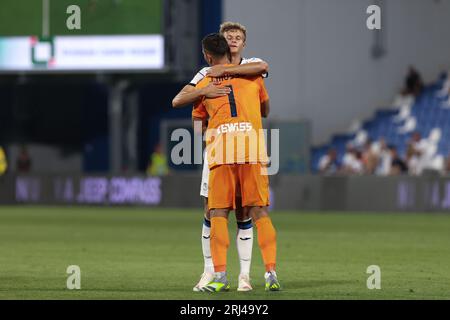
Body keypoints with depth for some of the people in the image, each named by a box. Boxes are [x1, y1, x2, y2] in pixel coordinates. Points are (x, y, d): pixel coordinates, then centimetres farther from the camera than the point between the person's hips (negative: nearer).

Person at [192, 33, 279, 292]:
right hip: (253, 151, 1)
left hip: (220, 154, -1)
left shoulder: (203, 85, 13)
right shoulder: (252, 75, 15)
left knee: (219, 215, 3)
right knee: (260, 213, 3)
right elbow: (266, 107, 30)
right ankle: (271, 273, -6)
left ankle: (220, 276, -7)